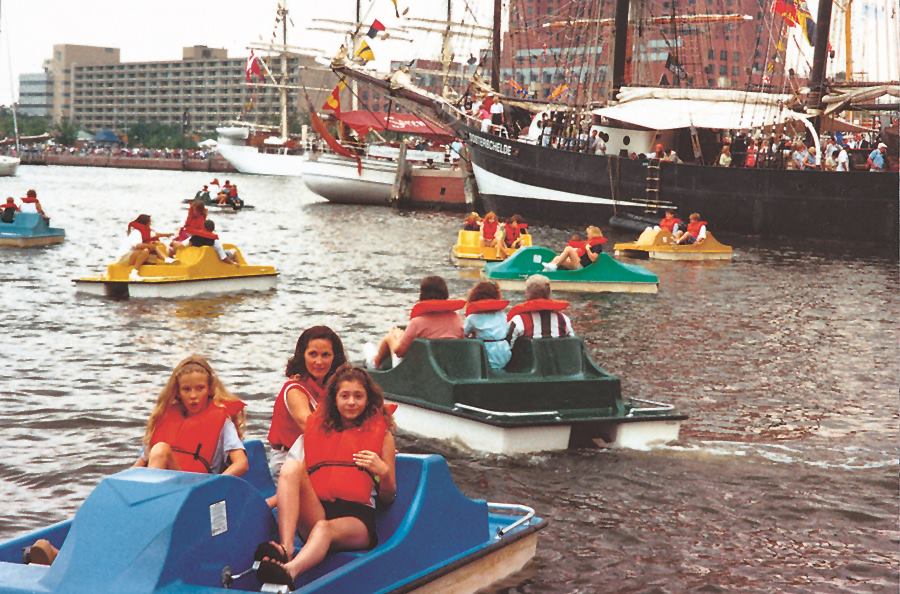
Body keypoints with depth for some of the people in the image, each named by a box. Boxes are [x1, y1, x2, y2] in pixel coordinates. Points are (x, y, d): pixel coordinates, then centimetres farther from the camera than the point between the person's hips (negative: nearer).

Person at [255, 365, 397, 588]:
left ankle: (289, 571, -68)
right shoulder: (316, 428, 21)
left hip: (357, 517, -3)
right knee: (292, 466, -23)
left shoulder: (381, 434, 15)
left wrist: (384, 472, -7)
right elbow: (295, 486, 22)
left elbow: (387, 499, 14)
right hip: (316, 511, 3)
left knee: (324, 528, -37)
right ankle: (285, 549, -41)